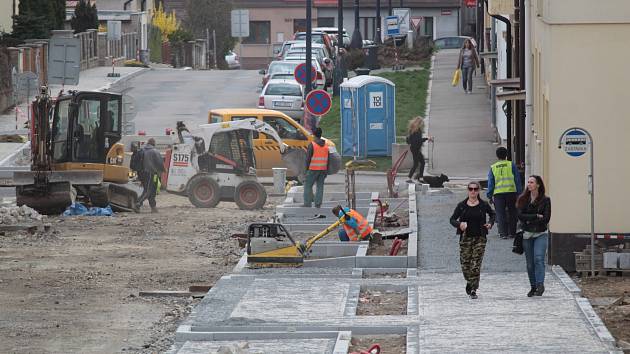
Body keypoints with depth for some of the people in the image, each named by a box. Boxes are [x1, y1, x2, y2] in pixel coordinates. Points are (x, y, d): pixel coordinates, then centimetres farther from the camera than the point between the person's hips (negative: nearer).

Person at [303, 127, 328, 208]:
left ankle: (307, 203, -3)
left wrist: (307, 168, -4)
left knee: (308, 186, 1)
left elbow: (308, 158, -11)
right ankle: (318, 204, 5)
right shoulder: (325, 145, 8)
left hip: (313, 169, -5)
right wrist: (326, 170, 17)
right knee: (320, 186, 8)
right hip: (323, 169, 5)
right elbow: (327, 159, 12)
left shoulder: (312, 145, -9)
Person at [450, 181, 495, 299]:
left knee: (476, 264, -9)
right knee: (465, 263, 2)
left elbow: (492, 214, 20)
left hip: (480, 238, -1)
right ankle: (470, 282, 30)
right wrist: (459, 224, -15)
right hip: (465, 238, 1)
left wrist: (490, 223, 1)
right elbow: (452, 219, 6)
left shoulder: (484, 205, 2)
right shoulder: (461, 205, 2)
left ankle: (473, 289, -7)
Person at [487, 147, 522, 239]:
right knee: (512, 213, 11)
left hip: (498, 193, 1)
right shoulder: (511, 165, 3)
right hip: (511, 192, -1)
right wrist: (519, 193, 5)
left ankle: (503, 233, -5)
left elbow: (490, 183, 7)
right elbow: (517, 180, 1)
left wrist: (489, 195, 11)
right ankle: (512, 232, 12)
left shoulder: (493, 167, 8)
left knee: (500, 214, 3)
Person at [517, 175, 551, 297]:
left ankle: (540, 284, -25)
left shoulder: (545, 200, 0)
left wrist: (529, 221, -7)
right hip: (527, 234, 3)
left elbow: (546, 218, -7)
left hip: (540, 233, -3)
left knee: (538, 258, -21)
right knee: (530, 263, 5)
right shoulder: (523, 199, 6)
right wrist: (536, 216, -12)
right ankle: (533, 287, 15)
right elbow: (520, 216, -5)